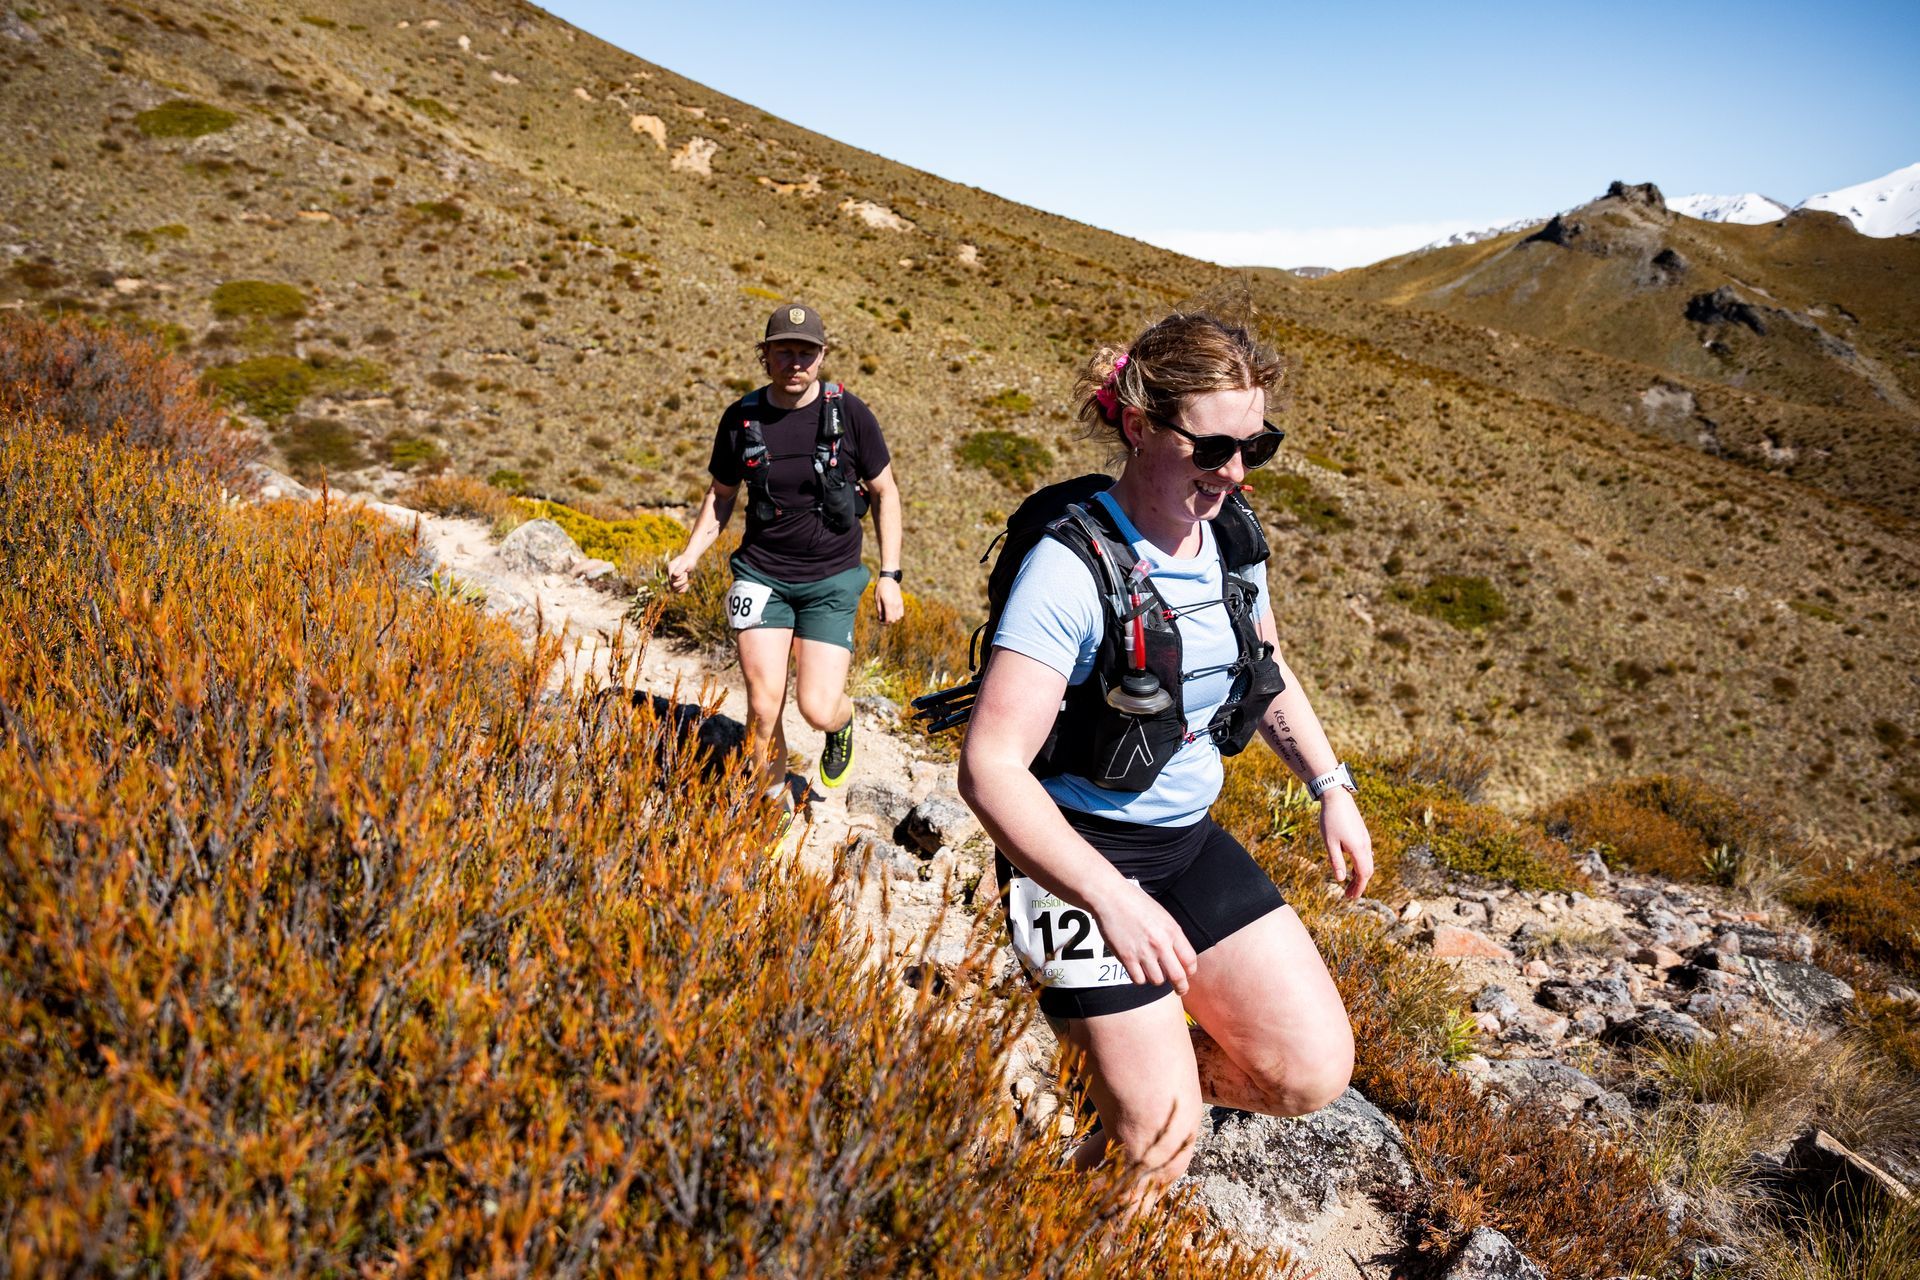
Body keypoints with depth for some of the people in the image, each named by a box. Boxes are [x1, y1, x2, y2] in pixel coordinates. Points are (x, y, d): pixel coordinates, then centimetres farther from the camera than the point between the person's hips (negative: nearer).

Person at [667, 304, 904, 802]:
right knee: (763, 707, -4)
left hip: (832, 579, -1)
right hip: (761, 575, 2)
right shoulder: (741, 418, -3)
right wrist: (690, 555, -3)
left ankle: (843, 722, 31)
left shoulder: (849, 413, -8)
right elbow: (721, 495, 11)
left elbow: (885, 492, 2)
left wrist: (890, 575, -2)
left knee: (818, 709, -8)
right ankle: (774, 801, 22)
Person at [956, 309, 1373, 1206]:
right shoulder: (1074, 568, -23)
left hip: (1192, 844, 7)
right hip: (1082, 859, -6)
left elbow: (1268, 674, 20)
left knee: (1315, 1071, 1)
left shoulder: (1232, 536, 0)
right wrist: (1112, 899, -34)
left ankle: (1144, 1067, 25)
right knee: (1163, 1149, -3)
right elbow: (990, 768, -27)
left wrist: (1332, 789, 11)